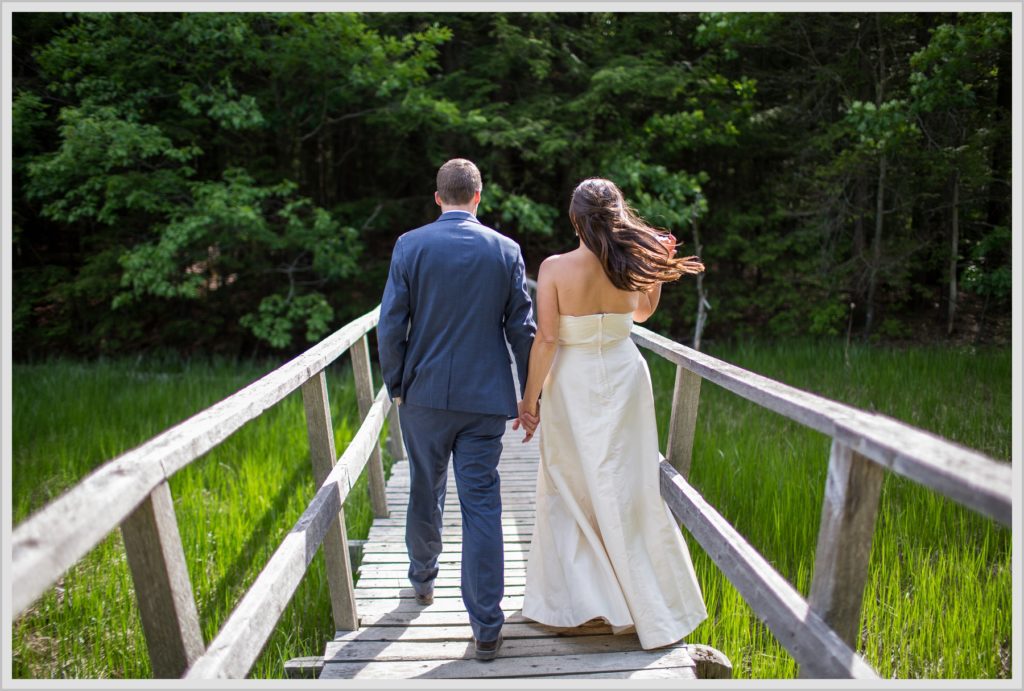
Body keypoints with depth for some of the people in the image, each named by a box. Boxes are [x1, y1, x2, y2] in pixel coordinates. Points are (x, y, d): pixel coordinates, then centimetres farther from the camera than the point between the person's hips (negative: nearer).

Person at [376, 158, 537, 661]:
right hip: (485, 398, 0)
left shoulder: (410, 245, -4)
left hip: (424, 394, 1)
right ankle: (486, 628, 2)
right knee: (482, 506, 1)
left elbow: (390, 327, -5)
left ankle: (423, 578, 42)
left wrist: (395, 386, 8)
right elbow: (522, 329, -1)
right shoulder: (506, 251, -2)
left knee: (425, 491, 20)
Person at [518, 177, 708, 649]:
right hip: (624, 378, 3)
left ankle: (566, 599, 20)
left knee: (568, 490, 13)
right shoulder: (631, 267, -3)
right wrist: (661, 271, 16)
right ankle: (640, 608, 21)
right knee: (625, 490, 11)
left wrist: (529, 397, -7)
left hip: (572, 385, -3)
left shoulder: (555, 268, -14)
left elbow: (546, 338, -15)